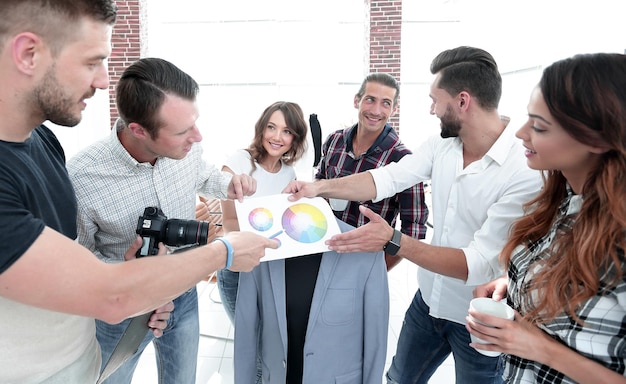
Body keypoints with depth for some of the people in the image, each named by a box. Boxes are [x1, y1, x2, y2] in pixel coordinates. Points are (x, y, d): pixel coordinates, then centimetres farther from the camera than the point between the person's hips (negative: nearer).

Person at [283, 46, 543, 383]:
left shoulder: (526, 172, -28)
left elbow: (480, 264, -30)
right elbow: (387, 178, -6)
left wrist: (392, 241, -36)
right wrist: (320, 187, -16)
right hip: (428, 300, 6)